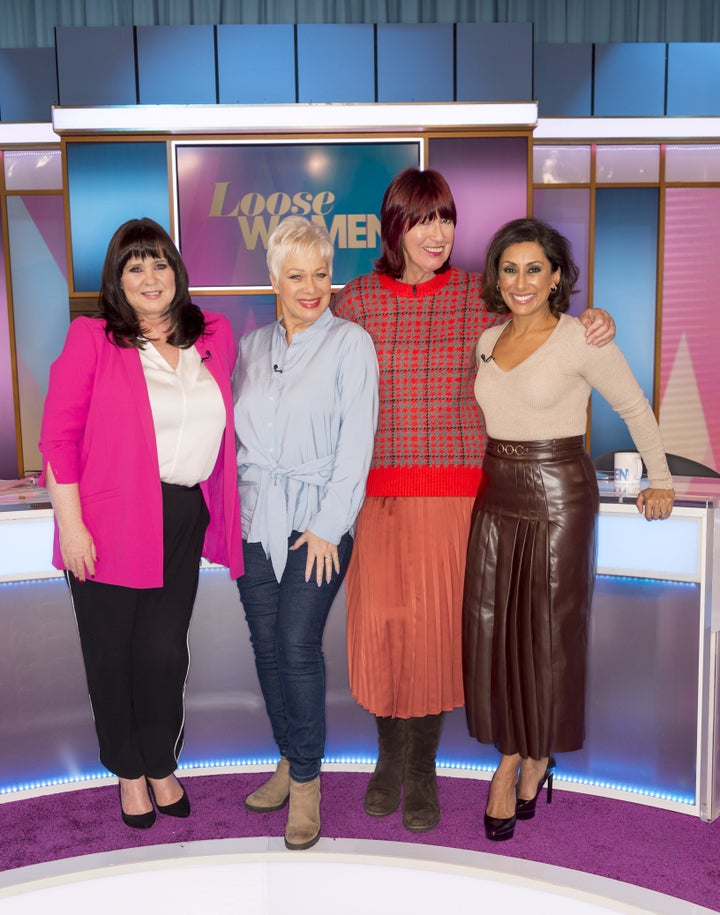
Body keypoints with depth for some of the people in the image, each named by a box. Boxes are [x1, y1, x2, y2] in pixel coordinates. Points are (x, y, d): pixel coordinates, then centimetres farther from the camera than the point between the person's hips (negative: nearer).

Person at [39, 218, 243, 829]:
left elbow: (224, 422, 18)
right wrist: (71, 523, -12)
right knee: (113, 651, 10)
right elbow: (59, 437, -7)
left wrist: (223, 508, 12)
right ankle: (129, 772, 33)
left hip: (184, 521, 3)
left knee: (165, 650, 9)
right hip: (109, 522, -3)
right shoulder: (92, 340, -5)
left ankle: (161, 765, 33)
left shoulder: (214, 337, 7)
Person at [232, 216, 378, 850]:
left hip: (317, 521, -5)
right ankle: (289, 760, 28)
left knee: (299, 646, -6)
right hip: (254, 521, 5)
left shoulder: (350, 343, -2)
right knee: (266, 645, 9)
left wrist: (327, 525, -12)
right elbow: (236, 433, 16)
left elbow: (356, 441, -8)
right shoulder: (252, 345, 12)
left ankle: (307, 780, 12)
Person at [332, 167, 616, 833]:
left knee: (437, 620, 2)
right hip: (379, 488, 1)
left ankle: (423, 768, 24)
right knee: (379, 617, 2)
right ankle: (390, 753, 29)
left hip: (455, 486, 0)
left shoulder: (477, 296, 4)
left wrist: (593, 325, -3)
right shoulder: (357, 299, 5)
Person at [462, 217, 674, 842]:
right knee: (491, 628, 5)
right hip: (496, 495, 5)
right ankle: (510, 756, 20)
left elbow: (635, 408, 0)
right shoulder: (488, 341, 10)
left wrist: (661, 481, 1)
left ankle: (537, 757, 24)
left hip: (559, 495, -5)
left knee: (548, 631, 4)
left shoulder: (581, 339, -7)